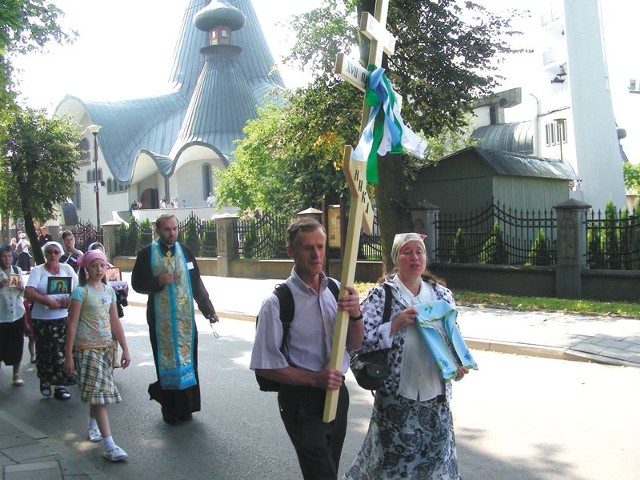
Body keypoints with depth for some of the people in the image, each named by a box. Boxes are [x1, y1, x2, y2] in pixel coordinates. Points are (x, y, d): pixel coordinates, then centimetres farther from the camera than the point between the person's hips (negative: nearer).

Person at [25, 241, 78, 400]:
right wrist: (47, 301, -23)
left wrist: (71, 300, -13)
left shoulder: (67, 269, 8)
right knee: (45, 352, 6)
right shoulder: (37, 271, 0)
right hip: (42, 319, -2)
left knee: (62, 352, 0)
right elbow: (28, 292, -12)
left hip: (64, 318, 2)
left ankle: (59, 385, 11)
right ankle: (45, 380, 29)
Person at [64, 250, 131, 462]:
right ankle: (109, 445, -12)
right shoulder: (80, 291, -8)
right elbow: (72, 325, -9)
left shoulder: (109, 290, 9)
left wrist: (125, 349, 10)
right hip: (86, 349, -5)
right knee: (98, 392, -9)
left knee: (98, 390, 13)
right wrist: (68, 356, -11)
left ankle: (93, 424, 39)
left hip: (106, 347, 6)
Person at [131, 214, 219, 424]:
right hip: (161, 318, -2)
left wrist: (208, 309, 3)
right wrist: (158, 281, -17)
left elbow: (196, 283, 8)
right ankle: (169, 409, 14)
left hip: (185, 317, 3)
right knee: (166, 361, 3)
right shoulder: (147, 254, -2)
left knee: (187, 358, 6)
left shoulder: (185, 252, 6)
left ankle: (185, 407, 18)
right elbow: (137, 283, 0)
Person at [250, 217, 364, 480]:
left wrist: (356, 314, -17)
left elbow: (355, 344, 4)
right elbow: (265, 366, -15)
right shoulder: (277, 303, -18)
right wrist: (314, 379, -24)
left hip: (337, 393, 6)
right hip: (302, 399, -6)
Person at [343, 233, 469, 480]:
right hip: (396, 395, -4)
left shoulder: (442, 295, 6)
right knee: (392, 458, 9)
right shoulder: (380, 295, -7)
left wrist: (458, 364, -4)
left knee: (437, 459, 14)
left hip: (436, 394, 4)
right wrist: (396, 324, -22)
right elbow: (361, 339, -14)